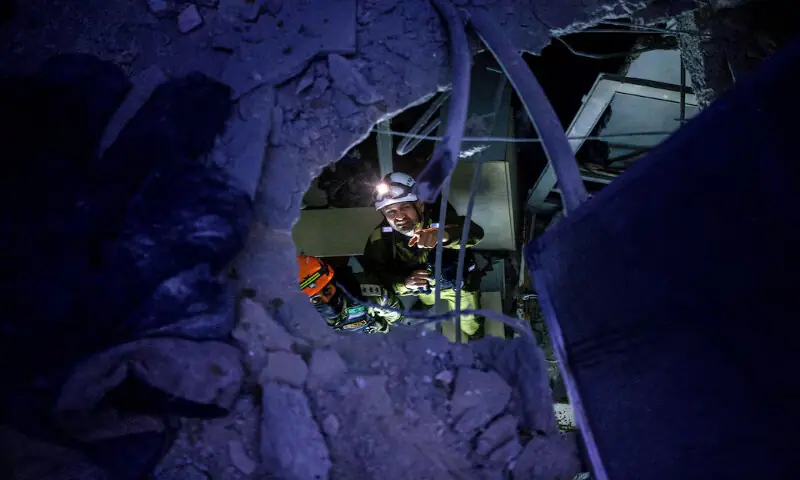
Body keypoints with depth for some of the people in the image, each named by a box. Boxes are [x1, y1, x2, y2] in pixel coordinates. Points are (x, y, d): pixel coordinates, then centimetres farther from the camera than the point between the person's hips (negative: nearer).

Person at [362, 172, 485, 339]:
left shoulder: (437, 216, -40)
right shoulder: (382, 235, -28)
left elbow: (476, 233, -58)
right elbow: (374, 272, -26)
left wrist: (443, 235, -79)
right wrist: (404, 283, -46)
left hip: (458, 282, -3)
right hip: (422, 287, 3)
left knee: (471, 327, 22)